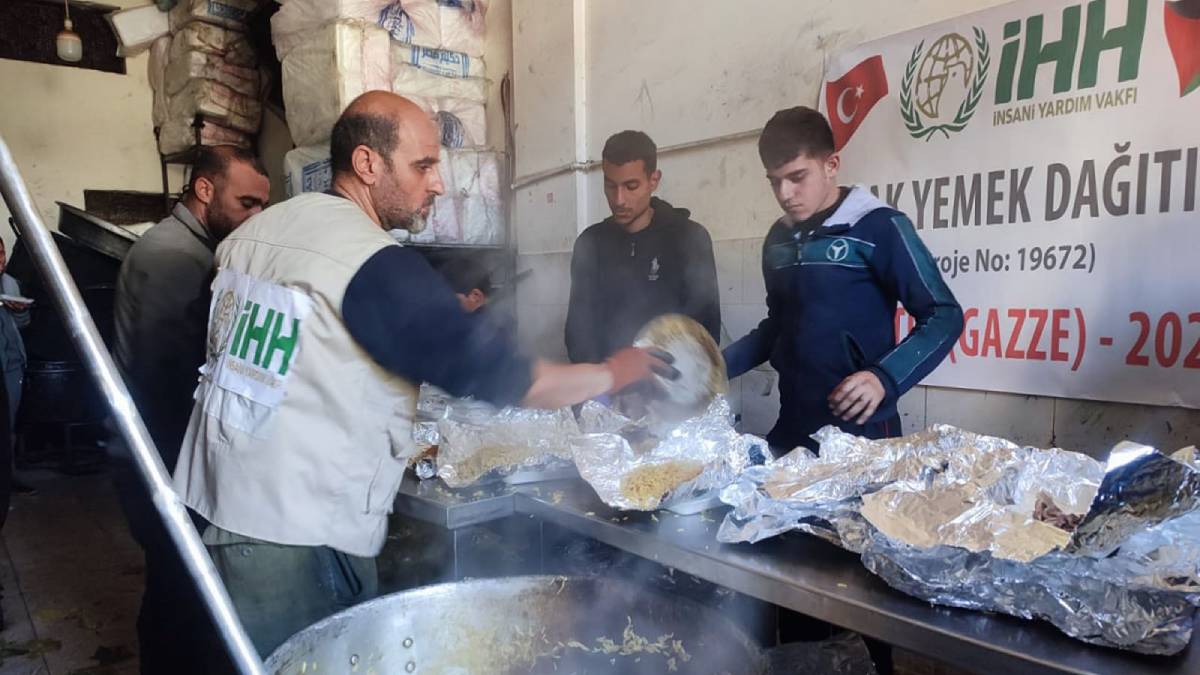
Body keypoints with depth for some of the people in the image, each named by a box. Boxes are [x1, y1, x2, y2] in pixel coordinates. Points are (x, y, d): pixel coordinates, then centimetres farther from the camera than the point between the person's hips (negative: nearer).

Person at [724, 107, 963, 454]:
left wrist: (884, 378, -23)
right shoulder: (778, 239, 10)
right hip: (791, 429, 5)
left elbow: (944, 316, -8)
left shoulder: (877, 227, -8)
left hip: (860, 431, -5)